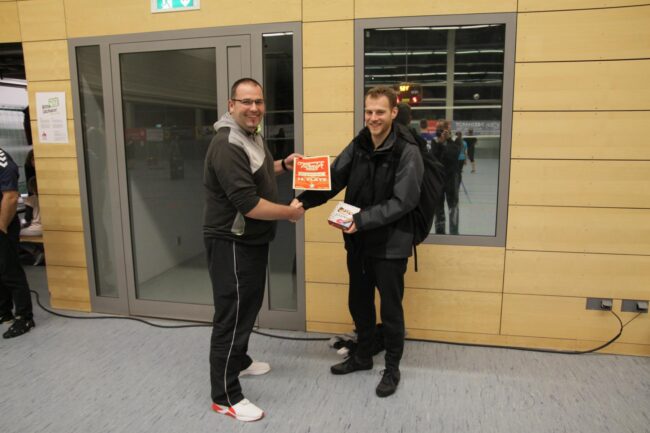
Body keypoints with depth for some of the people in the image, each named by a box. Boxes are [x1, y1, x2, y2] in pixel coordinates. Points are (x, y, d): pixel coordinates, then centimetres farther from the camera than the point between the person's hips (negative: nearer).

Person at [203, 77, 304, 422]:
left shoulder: (251, 136, 10)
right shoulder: (227, 146, -24)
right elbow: (249, 204, -29)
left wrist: (282, 165, 11)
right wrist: (291, 212, -15)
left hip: (251, 240, 10)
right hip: (231, 244, -10)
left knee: (249, 305, 23)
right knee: (232, 315, -2)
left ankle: (239, 360, 44)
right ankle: (225, 396, 12)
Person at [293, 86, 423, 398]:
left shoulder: (407, 152, -14)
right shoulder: (357, 146, 2)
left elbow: (403, 202, -19)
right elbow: (332, 180, -1)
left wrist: (362, 220, -26)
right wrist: (304, 200, -18)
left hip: (390, 245, -5)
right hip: (358, 243, 6)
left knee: (390, 309, 9)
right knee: (359, 303, 19)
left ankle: (392, 368, 29)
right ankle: (363, 356, 41)